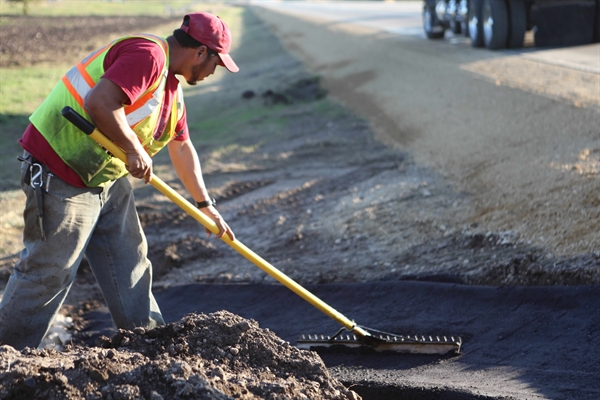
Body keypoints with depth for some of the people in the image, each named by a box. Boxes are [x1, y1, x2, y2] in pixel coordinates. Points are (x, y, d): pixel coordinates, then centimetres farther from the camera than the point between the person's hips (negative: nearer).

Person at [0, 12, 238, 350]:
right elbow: (100, 102, -32)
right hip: (61, 175, -10)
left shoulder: (172, 87, 14)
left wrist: (206, 205, 26)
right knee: (50, 269, -6)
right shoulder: (147, 56, -20)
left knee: (128, 258, 15)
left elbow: (181, 147, 25)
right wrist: (135, 149, -21)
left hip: (107, 178, 10)